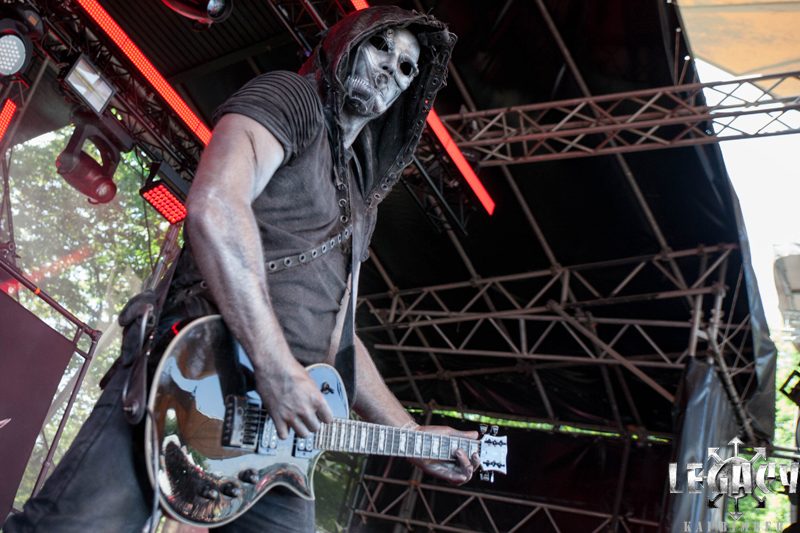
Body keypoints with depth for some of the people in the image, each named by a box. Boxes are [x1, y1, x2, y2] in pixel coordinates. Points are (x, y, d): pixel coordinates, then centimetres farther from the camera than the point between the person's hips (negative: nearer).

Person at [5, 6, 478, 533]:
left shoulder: (361, 198, 26)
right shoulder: (290, 96, 4)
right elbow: (214, 207, -17)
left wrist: (415, 436, 21)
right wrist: (276, 365, -21)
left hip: (283, 426, 8)